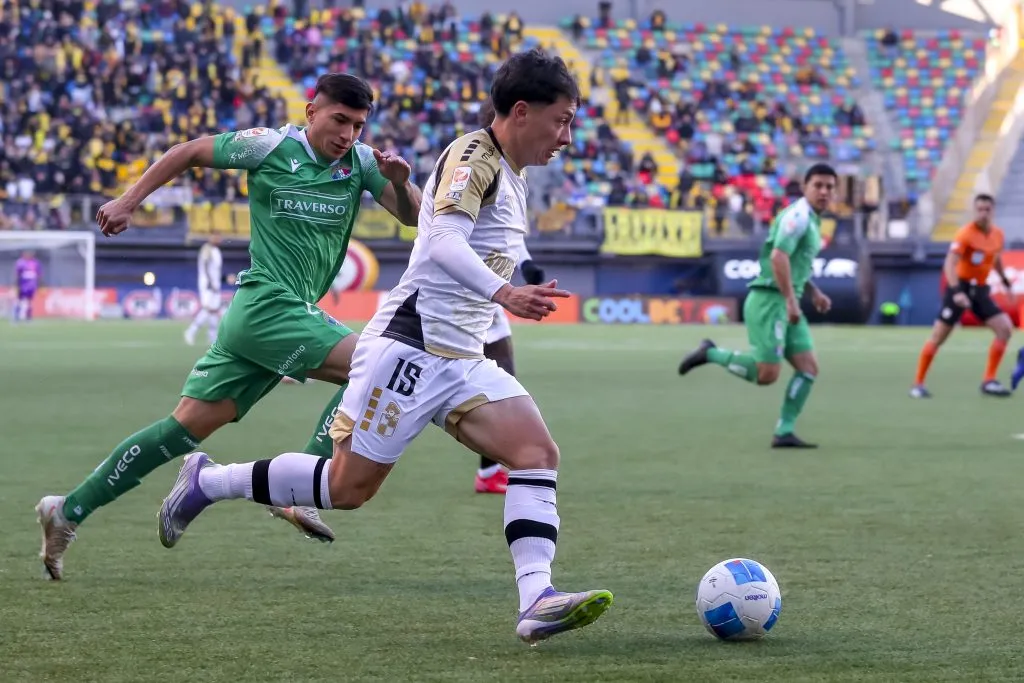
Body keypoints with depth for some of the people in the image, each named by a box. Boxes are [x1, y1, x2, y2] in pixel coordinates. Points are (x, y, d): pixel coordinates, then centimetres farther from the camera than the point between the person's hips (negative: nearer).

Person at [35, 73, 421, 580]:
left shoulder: (361, 161, 8)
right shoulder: (271, 148, -5)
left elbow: (413, 216, 5)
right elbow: (188, 153, 7)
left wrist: (401, 181, -16)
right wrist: (127, 202, 4)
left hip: (291, 313, 6)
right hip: (267, 305, -6)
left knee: (190, 424, 7)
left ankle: (68, 512, 11)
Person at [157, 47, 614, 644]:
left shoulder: (512, 179, 17)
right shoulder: (473, 156, -12)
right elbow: (444, 241, -28)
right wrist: (503, 293, -41)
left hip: (462, 361, 9)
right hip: (411, 345, -9)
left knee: (539, 453, -12)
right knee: (349, 486, -3)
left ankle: (538, 600, -22)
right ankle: (208, 482, 17)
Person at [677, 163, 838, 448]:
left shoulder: (811, 219, 19)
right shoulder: (798, 214, -12)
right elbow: (778, 257, -24)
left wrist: (814, 292, 21)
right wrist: (791, 300, -25)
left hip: (785, 305, 10)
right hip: (769, 300, -10)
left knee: (809, 368, -1)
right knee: (766, 374, -12)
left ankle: (784, 433, -1)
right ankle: (710, 353, 6)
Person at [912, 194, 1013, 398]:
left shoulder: (998, 235, 4)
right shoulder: (965, 234, -17)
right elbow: (950, 264, -27)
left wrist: (1006, 283, 22)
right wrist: (956, 292, -38)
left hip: (980, 289, 6)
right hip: (961, 287, -6)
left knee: (1005, 329, -6)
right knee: (938, 337, -6)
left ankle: (988, 381, 0)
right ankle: (918, 384, 4)